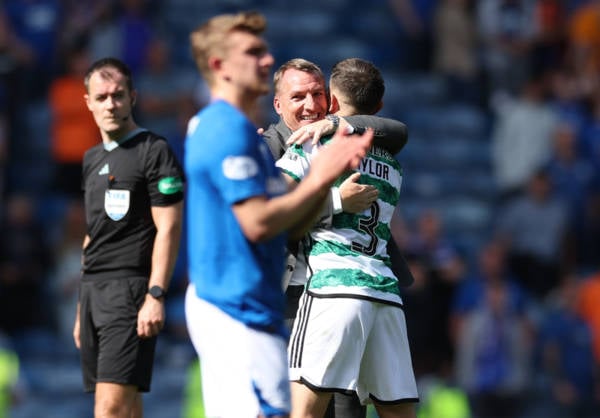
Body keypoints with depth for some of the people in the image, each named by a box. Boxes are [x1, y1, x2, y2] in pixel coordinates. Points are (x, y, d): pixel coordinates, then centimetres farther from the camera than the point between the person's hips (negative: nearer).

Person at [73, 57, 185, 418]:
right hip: (93, 292, 8)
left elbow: (169, 228, -10)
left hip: (130, 289, -8)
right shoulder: (92, 159, 19)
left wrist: (155, 296, -19)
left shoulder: (154, 151, -4)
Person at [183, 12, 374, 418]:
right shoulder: (230, 129, -12)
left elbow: (291, 227, 16)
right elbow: (257, 223, -20)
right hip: (242, 308, -11)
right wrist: (318, 179, -11)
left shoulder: (215, 126, 20)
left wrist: (329, 168, 4)